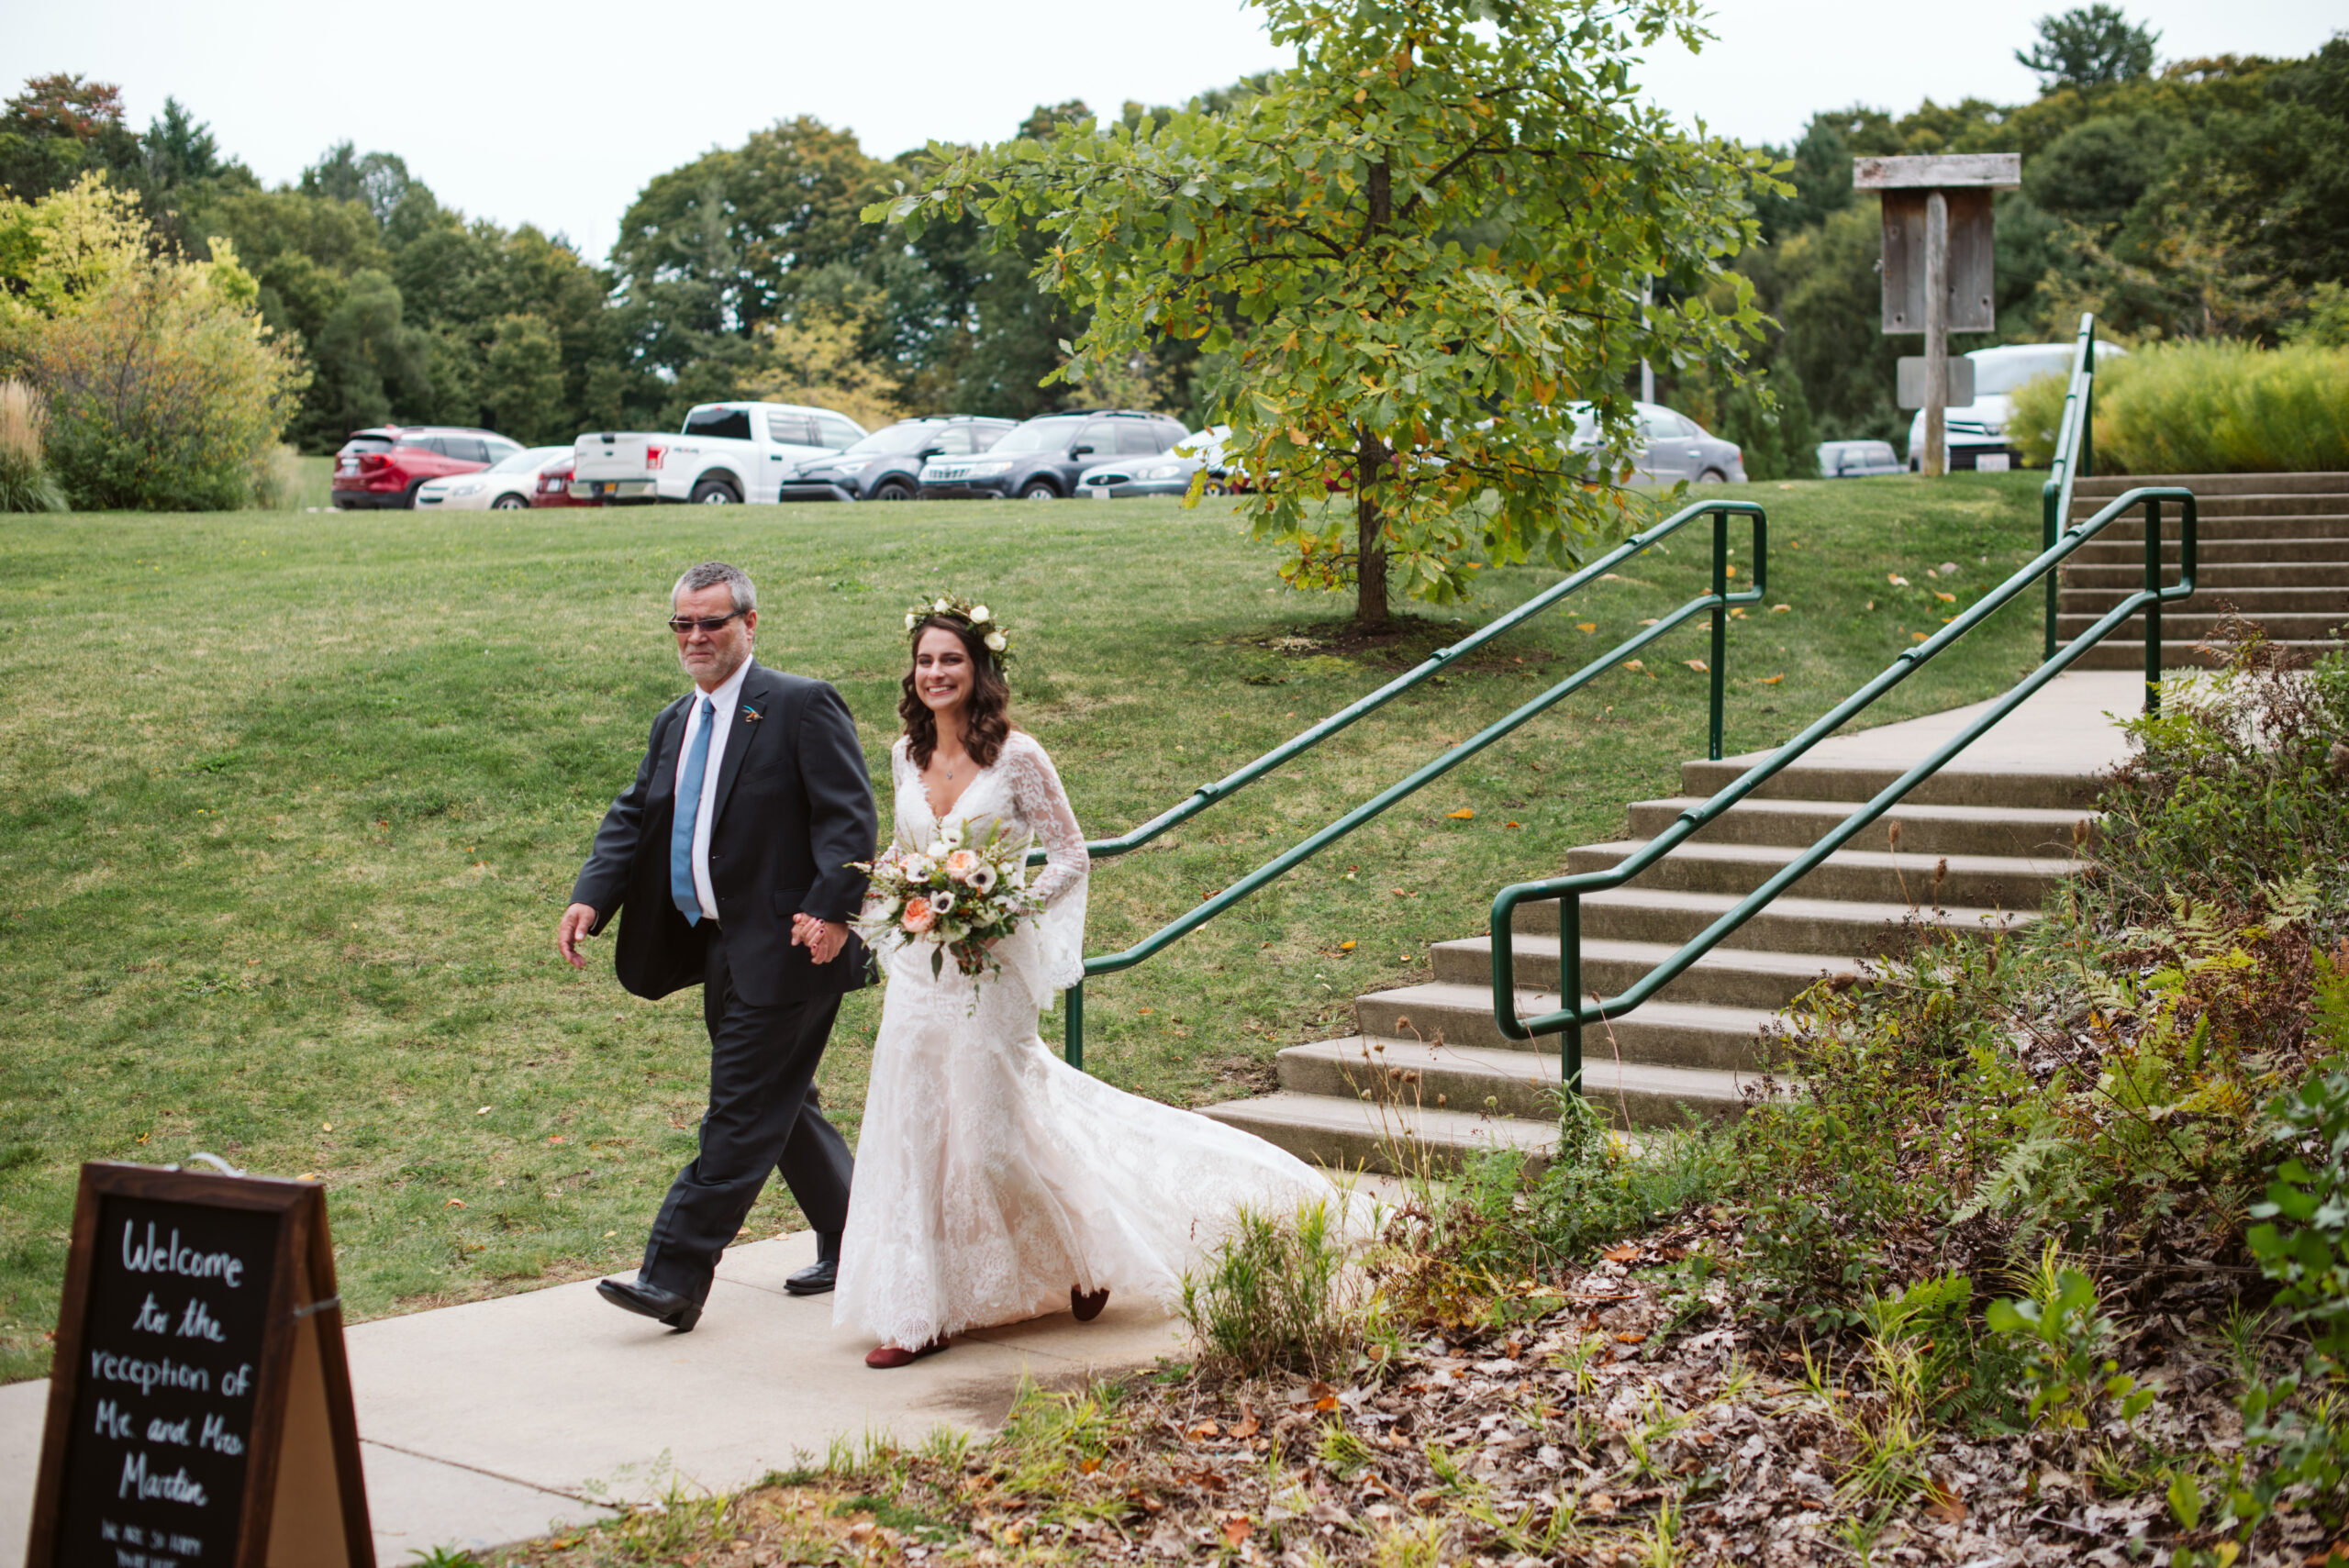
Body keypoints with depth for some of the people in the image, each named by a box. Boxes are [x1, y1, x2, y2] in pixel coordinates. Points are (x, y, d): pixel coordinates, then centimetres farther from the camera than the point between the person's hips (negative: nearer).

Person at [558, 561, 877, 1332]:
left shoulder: (802, 706, -8)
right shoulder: (675, 723, 16)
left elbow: (850, 818, -14)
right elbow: (633, 818, 12)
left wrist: (831, 909, -26)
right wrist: (591, 897, -5)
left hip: (785, 948, -9)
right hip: (720, 950, 9)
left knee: (742, 1114, -7)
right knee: (780, 1106, 17)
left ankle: (674, 1278, -7)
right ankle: (851, 1241, 32)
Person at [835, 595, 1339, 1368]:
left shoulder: (1015, 756, -10)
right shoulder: (905, 755, 6)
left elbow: (1071, 855, -6)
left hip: (989, 968, -5)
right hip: (918, 970, 5)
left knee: (994, 1131, 0)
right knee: (915, 1133, 4)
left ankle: (1087, 1249, 27)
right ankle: (919, 1312, 11)